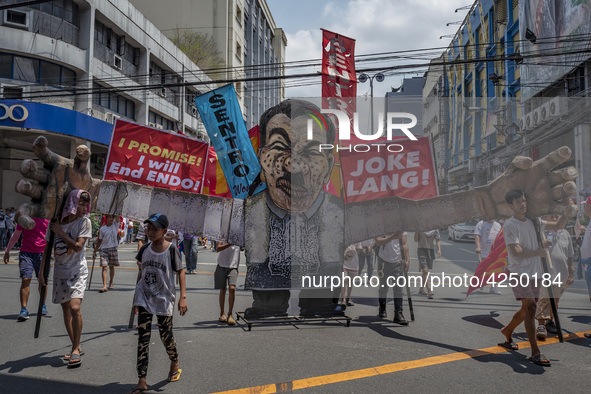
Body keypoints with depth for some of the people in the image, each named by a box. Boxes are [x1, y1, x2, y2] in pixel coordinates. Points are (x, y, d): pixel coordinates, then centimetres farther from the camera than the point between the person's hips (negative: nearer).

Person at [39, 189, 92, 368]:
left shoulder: (84, 222, -8)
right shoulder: (55, 221, 0)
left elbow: (78, 246, -17)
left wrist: (60, 232, -13)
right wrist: (41, 272, 6)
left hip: (77, 271, -4)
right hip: (60, 271, 4)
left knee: (75, 307, -19)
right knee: (66, 309, 11)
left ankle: (75, 349, -6)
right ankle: (76, 347, 24)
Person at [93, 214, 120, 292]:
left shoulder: (116, 225, 3)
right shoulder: (102, 229, 4)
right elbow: (99, 241, 11)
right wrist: (94, 251, 11)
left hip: (113, 248, 1)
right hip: (104, 249, 0)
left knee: (112, 267, 11)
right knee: (104, 267, -9)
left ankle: (111, 283, 28)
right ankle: (104, 286, -14)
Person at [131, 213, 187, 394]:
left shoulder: (171, 249, -12)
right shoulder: (145, 249, 1)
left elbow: (180, 272, -7)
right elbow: (141, 273, 12)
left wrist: (182, 297, -13)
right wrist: (136, 297, 14)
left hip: (164, 299, -3)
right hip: (144, 299, 4)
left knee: (166, 336, 8)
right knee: (143, 338, -1)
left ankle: (175, 365, 37)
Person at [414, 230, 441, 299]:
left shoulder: (435, 229, 5)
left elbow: (438, 240, 9)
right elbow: (416, 240, -1)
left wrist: (439, 250, -3)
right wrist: (417, 231, -14)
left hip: (430, 250, 4)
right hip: (421, 249, -4)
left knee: (425, 271, 10)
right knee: (425, 270, -14)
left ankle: (421, 289, 24)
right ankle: (429, 291, -16)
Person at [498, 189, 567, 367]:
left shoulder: (534, 222, 12)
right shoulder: (510, 225, -11)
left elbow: (558, 226, 19)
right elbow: (516, 251, -19)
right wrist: (539, 252, -12)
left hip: (535, 272, 7)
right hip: (518, 272, -7)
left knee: (527, 309, 14)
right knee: (530, 307, -15)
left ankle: (507, 331, 38)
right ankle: (535, 353, -13)